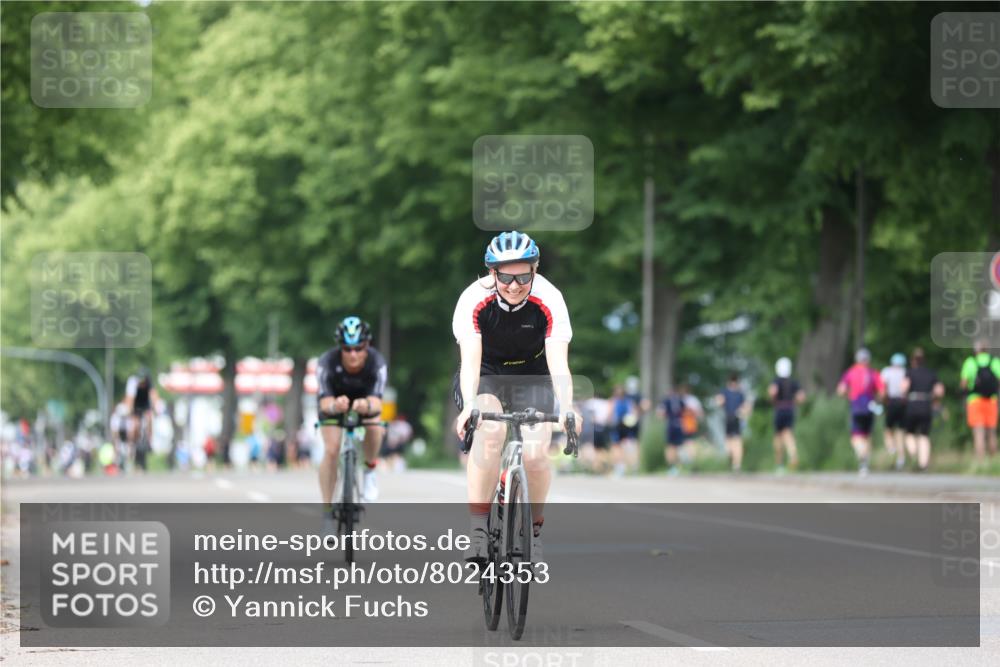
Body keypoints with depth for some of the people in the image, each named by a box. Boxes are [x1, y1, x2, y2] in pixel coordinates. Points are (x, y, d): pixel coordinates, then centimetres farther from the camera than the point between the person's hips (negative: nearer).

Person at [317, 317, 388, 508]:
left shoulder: (377, 363, -35)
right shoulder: (327, 362, -36)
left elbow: (376, 402, -45)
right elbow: (325, 403, -43)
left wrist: (367, 406, -69)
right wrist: (335, 406, -67)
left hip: (364, 398, 1)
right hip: (334, 401, -1)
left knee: (375, 428, -29)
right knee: (331, 451, -16)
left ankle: (369, 469, 0)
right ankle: (327, 509, -3)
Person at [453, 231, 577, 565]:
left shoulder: (549, 300, -24)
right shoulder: (474, 299, -25)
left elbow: (558, 363, -32)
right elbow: (470, 359, -33)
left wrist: (567, 409, -49)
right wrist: (468, 406, -51)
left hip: (532, 377, 1)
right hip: (485, 377, -1)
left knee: (536, 456, -20)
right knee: (490, 431, -32)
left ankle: (533, 532, 7)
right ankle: (478, 530, -27)